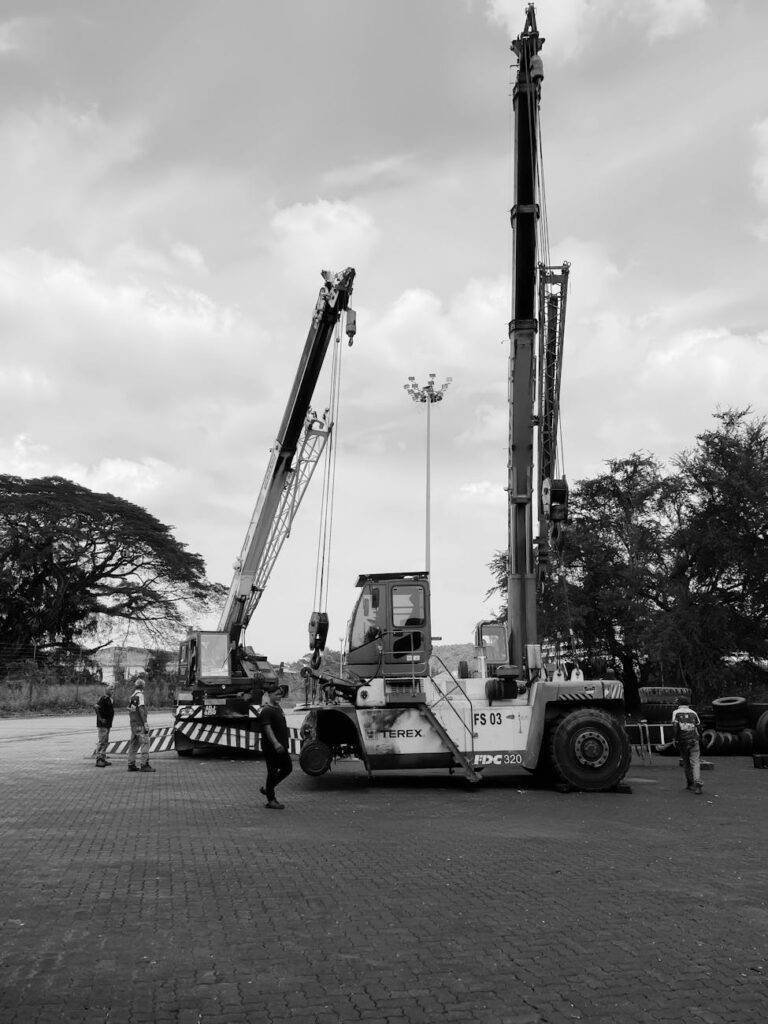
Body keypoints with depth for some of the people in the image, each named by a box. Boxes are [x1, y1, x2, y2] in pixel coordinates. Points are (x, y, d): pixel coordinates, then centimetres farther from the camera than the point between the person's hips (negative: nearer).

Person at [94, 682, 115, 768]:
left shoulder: (109, 698, 13)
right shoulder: (103, 698, -16)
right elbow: (96, 707, -28)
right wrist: (101, 719, -26)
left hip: (108, 724, 10)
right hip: (102, 725, -10)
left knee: (105, 742, 13)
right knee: (101, 742, -7)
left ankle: (103, 759, 20)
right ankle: (98, 760, -3)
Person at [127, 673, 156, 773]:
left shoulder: (132, 695, 14)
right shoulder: (140, 695, -13)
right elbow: (142, 710, -19)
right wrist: (146, 724, -20)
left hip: (133, 724, 9)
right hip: (140, 724, -9)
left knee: (133, 744, 11)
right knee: (145, 743, -7)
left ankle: (131, 765, 13)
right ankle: (144, 765, -10)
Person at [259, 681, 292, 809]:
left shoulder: (278, 708, 12)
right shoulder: (266, 711, -16)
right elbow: (267, 728, -27)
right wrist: (275, 743, -38)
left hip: (281, 746, 9)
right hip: (271, 747, -9)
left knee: (288, 768, 15)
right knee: (272, 772, -1)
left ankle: (267, 788, 27)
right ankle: (271, 800, 10)